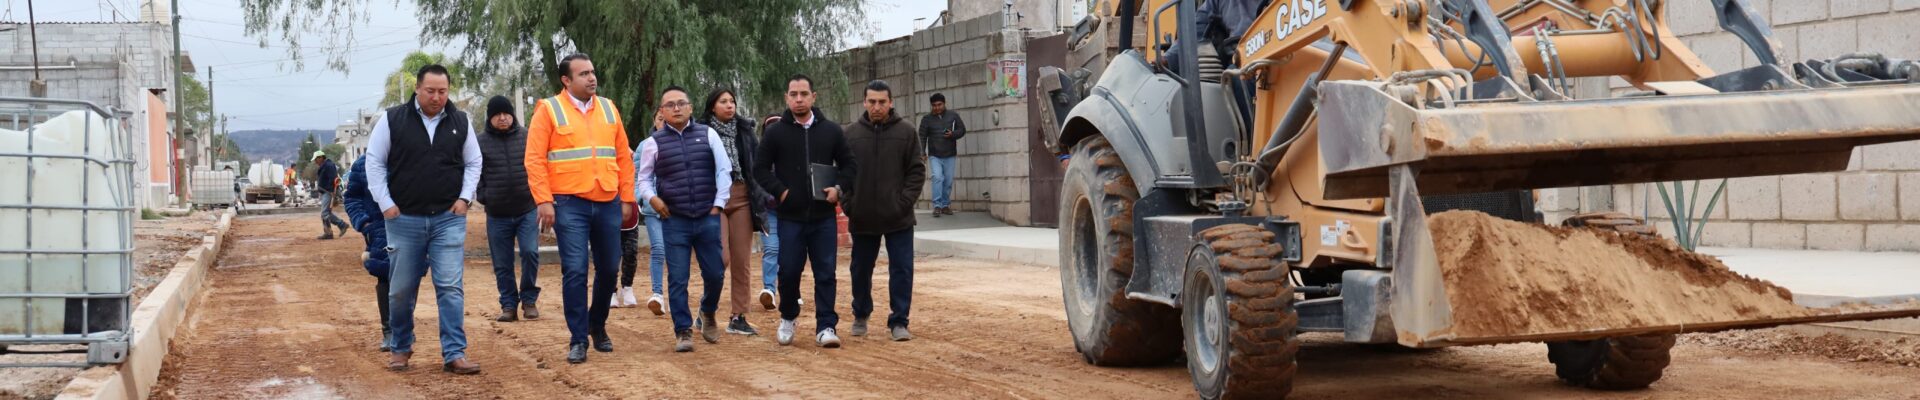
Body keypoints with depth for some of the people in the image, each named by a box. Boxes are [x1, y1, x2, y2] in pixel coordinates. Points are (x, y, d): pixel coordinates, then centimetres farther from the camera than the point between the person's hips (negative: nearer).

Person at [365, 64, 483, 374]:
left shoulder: (460, 122, 6)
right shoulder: (393, 120, -1)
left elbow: (473, 162, 15)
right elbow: (375, 162, 3)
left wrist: (465, 197, 2)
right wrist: (385, 203, -3)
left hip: (449, 219, 1)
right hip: (404, 220, -1)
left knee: (451, 287, -7)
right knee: (402, 290, 7)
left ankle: (454, 354, -7)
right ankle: (401, 348, 25)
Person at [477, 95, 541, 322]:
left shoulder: (527, 137, 3)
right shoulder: (481, 143, 3)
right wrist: (484, 198, -3)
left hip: (527, 211, -1)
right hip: (497, 216, 1)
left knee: (530, 252, -14)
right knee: (502, 265, 4)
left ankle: (529, 300, 3)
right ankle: (509, 305, 15)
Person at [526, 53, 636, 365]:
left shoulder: (608, 109, 12)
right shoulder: (549, 110, -1)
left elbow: (623, 157, 14)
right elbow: (535, 159, -5)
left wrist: (626, 198, 8)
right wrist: (544, 200, -13)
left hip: (607, 204, 4)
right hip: (569, 204, -4)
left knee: (608, 269, 10)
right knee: (575, 271, -7)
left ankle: (597, 325, 31)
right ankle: (578, 339, 2)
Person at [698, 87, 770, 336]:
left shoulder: (744, 130, 10)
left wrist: (760, 197, 3)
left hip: (742, 198, 4)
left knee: (742, 260, 4)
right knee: (721, 257, -14)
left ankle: (739, 317, 11)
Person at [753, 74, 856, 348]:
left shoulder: (831, 131, 6)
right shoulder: (776, 132, 1)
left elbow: (848, 164, 14)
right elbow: (760, 169, 5)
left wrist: (839, 188, -3)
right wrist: (780, 191, -8)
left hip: (824, 216, 1)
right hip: (790, 216, -1)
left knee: (825, 273, 0)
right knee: (789, 271, 4)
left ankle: (826, 327, 4)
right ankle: (787, 318, 26)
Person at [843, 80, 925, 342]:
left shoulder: (906, 132, 0)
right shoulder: (851, 134, 3)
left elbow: (917, 171, 0)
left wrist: (905, 202, -11)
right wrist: (848, 203, -4)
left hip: (898, 220, -2)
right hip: (862, 219, 2)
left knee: (902, 270, -2)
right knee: (861, 271, 13)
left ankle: (898, 322, 6)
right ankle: (860, 317, 31)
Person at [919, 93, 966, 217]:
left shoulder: (953, 116, 6)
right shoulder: (927, 119, 3)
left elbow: (962, 130, 7)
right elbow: (922, 137, 0)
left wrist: (952, 134, -13)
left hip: (949, 155, 2)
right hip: (934, 156, -2)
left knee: (948, 181, 4)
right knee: (937, 177, -18)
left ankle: (945, 205, 17)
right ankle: (937, 206, -16)